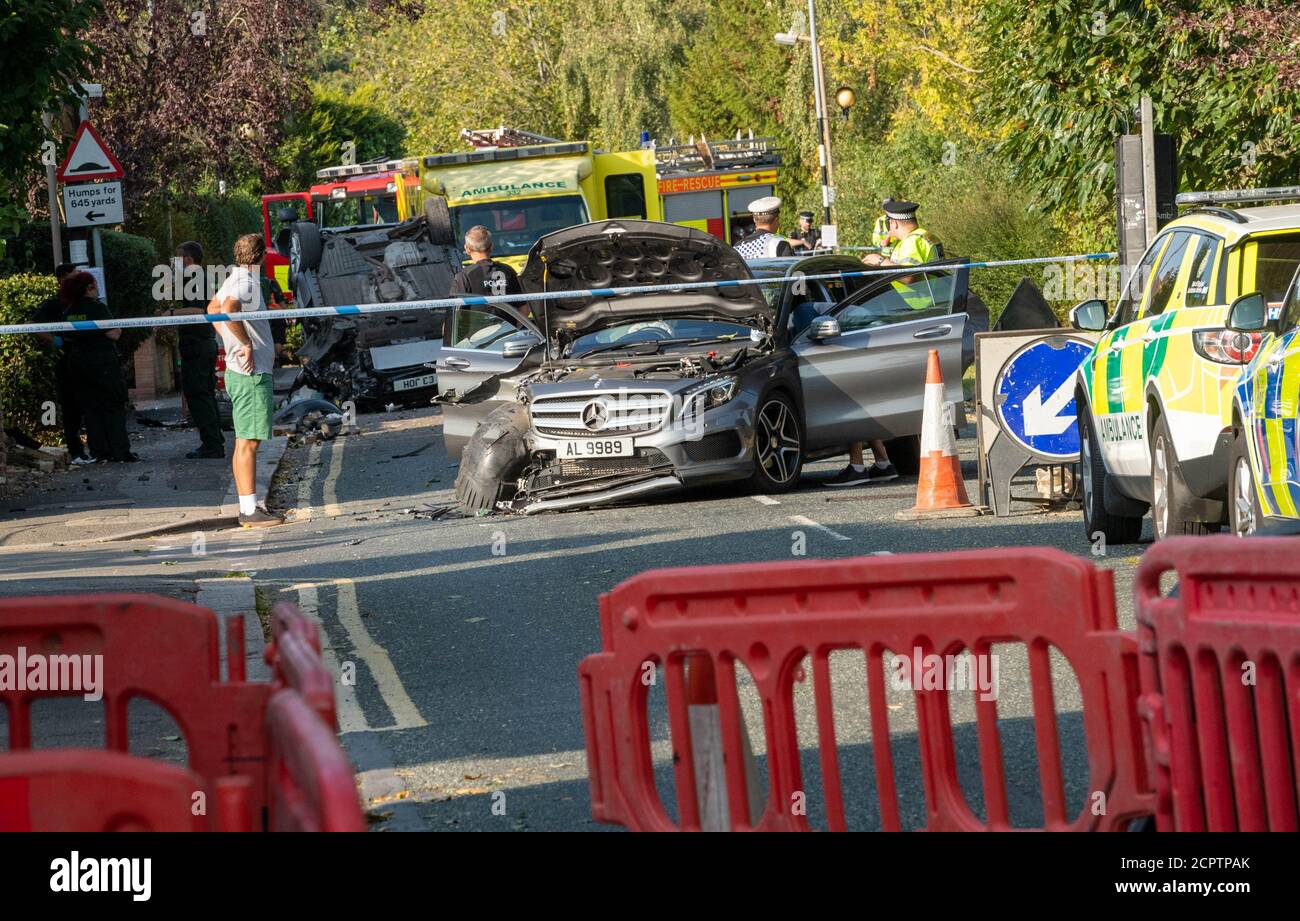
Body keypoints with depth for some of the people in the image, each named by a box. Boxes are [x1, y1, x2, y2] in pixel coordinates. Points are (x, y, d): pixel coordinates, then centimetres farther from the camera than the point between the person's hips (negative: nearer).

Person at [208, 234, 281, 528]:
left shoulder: (235, 279, 14)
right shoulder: (246, 283, -16)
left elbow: (213, 308, 31)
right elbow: (229, 310, -35)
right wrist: (247, 344, -24)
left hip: (241, 372, 10)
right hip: (251, 373, -10)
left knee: (246, 442, 12)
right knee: (247, 443, -9)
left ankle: (248, 508, 16)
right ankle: (250, 511, -9)